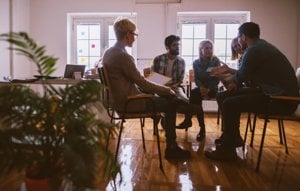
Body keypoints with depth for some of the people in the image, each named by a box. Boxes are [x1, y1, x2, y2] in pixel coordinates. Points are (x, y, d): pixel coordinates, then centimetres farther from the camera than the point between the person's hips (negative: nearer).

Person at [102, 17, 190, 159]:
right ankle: (171, 148, 9)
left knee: (162, 96, 21)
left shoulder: (108, 52, 7)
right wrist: (167, 90, -8)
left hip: (118, 98, 10)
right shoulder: (123, 56, -23)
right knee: (170, 104, 0)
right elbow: (142, 83, -20)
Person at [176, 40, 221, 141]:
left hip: (212, 89, -3)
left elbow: (217, 79, -5)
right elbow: (196, 78, 3)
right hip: (201, 88, 3)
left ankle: (188, 120, -22)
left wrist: (208, 89, -21)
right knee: (196, 95, -32)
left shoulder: (216, 61, -1)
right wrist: (201, 87, -19)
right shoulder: (196, 62, 7)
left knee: (194, 92, -30)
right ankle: (202, 128, -29)